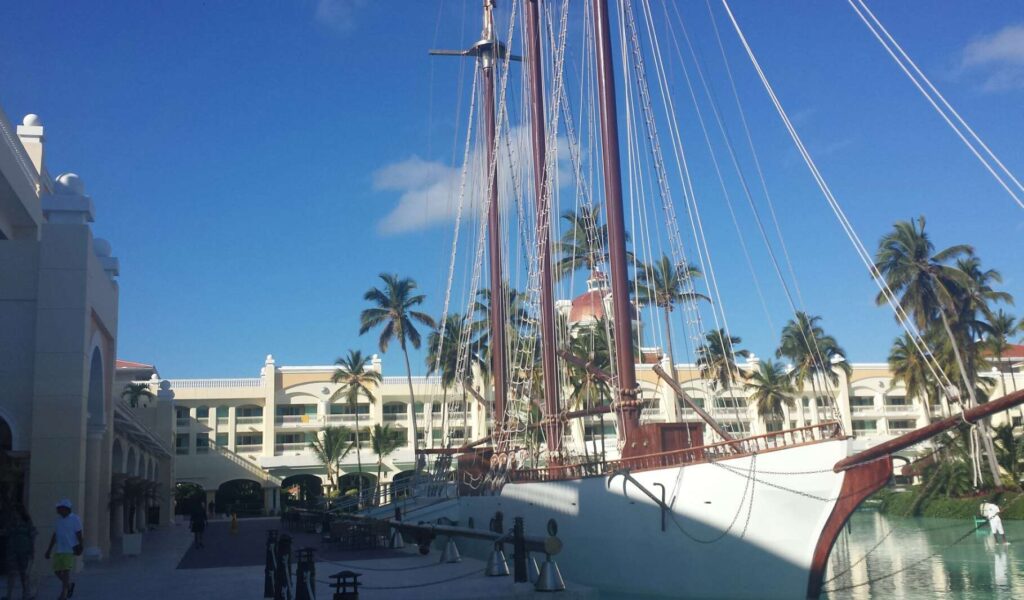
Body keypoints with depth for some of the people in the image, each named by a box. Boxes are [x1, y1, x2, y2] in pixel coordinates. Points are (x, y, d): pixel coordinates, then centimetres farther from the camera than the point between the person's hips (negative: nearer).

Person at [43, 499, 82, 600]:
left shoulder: (75, 519, -6)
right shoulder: (58, 519, 11)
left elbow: (79, 534, -8)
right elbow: (54, 535, 17)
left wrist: (80, 547, -18)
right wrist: (49, 549, 16)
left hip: (70, 550, -6)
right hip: (59, 550, 6)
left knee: (66, 571, -8)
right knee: (57, 571, 4)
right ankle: (69, 585, 28)